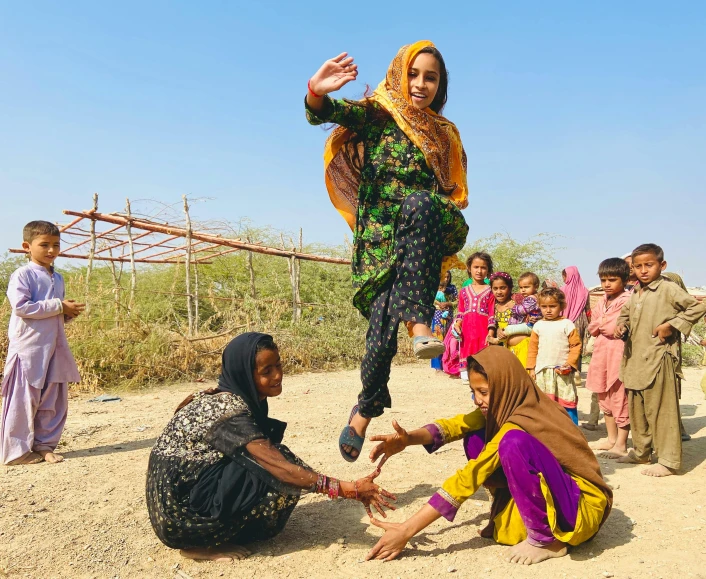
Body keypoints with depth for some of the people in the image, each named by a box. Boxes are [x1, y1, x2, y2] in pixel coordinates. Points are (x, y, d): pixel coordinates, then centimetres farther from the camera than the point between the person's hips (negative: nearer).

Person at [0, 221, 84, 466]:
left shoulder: (57, 278, 16)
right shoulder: (22, 275, -8)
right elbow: (21, 306, -20)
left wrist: (69, 312, 3)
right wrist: (59, 307, -18)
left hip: (55, 347, 7)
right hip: (29, 347, -7)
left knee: (54, 400, 10)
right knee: (24, 401, -1)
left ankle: (44, 445, 21)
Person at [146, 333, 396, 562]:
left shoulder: (230, 397, 3)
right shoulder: (230, 411, -24)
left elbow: (269, 456, 7)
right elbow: (280, 467, -28)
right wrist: (349, 489, -27)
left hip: (192, 488, 9)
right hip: (179, 511, -9)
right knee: (277, 478, -19)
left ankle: (211, 535, 5)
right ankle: (202, 545, -7)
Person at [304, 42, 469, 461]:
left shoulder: (446, 134, 18)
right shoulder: (377, 114, 8)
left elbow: (453, 196, 24)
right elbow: (327, 112, -11)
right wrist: (317, 93, -33)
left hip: (424, 237, 2)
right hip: (381, 238, -1)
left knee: (419, 203, -34)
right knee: (383, 328, -13)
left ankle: (420, 322, -38)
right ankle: (366, 408, 14)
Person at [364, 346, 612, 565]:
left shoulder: (521, 422, -27)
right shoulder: (508, 405, -3)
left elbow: (469, 479, -28)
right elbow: (458, 424, -12)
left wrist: (407, 529, -26)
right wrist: (408, 439, -33)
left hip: (583, 505, -8)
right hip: (543, 493, 8)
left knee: (513, 443, -34)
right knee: (475, 439, -6)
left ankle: (545, 539, -15)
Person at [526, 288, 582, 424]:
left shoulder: (567, 324, -3)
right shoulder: (538, 326, 6)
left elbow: (576, 345, -3)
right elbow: (532, 348, 8)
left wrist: (570, 363, -13)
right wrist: (531, 368, 4)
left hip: (562, 372, -3)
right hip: (542, 371, 3)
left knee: (568, 403, 1)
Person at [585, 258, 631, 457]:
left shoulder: (626, 301, -10)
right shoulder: (603, 301, 14)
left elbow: (613, 328, -19)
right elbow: (592, 328, 10)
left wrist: (600, 324, -7)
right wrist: (605, 324, -6)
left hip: (618, 354, -8)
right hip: (601, 352, 8)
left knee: (620, 399, -2)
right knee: (605, 398, 16)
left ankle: (621, 445, 7)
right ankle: (611, 438, 30)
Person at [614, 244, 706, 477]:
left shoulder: (668, 288, -9)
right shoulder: (635, 293, 13)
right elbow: (625, 313, 26)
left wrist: (671, 325, -16)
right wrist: (622, 325, 5)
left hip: (657, 359, -8)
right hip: (635, 359, 8)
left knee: (661, 411, -2)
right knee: (637, 409, 16)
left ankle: (668, 460, 9)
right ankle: (640, 452, 31)